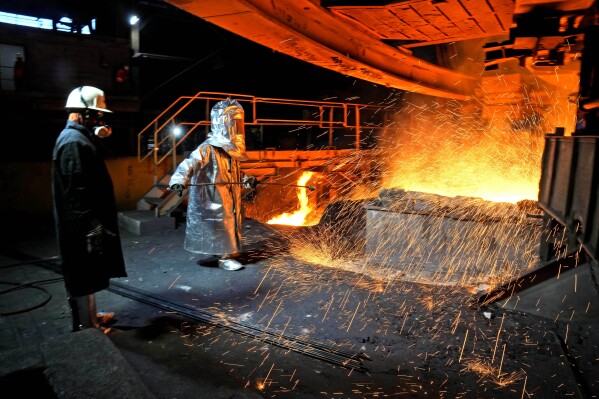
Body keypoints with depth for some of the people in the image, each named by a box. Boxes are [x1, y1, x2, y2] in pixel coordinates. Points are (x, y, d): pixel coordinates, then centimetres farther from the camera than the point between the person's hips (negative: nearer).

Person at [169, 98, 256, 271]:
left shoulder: (231, 148, 8)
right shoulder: (208, 148, -19)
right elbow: (189, 163, -31)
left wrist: (246, 180, 9)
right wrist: (178, 180, -46)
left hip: (229, 197, 8)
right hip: (214, 198, -8)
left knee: (230, 223, 16)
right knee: (220, 225, -1)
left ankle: (229, 253, 31)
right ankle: (224, 258, 12)